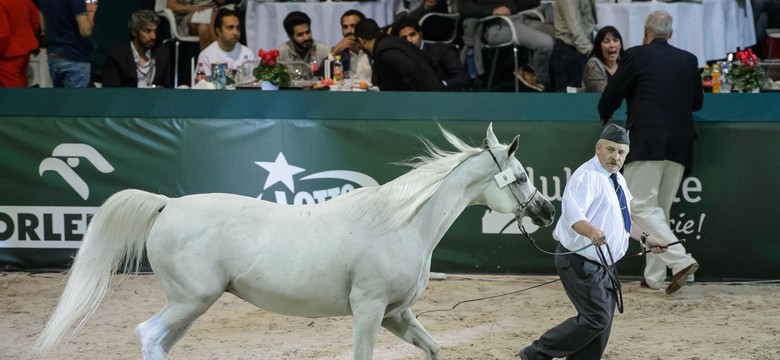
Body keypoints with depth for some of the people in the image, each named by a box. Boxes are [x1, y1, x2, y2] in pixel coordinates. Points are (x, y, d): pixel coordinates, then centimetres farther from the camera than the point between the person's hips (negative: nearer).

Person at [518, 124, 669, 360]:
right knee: (597, 317, -18)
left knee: (602, 324, 9)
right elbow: (573, 214, -36)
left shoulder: (618, 180, 13)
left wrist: (644, 238, 23)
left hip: (604, 265, 10)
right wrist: (593, 233, -54)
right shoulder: (587, 176, -18)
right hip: (581, 263, -10)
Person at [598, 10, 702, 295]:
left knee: (642, 207, -5)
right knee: (661, 209, 13)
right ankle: (654, 277, 12)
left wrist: (606, 117, 25)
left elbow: (608, 100, 4)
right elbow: (697, 103, 24)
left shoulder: (636, 56, -1)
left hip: (647, 142, -6)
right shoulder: (689, 60, 13)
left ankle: (681, 260, -21)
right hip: (680, 145, 6)